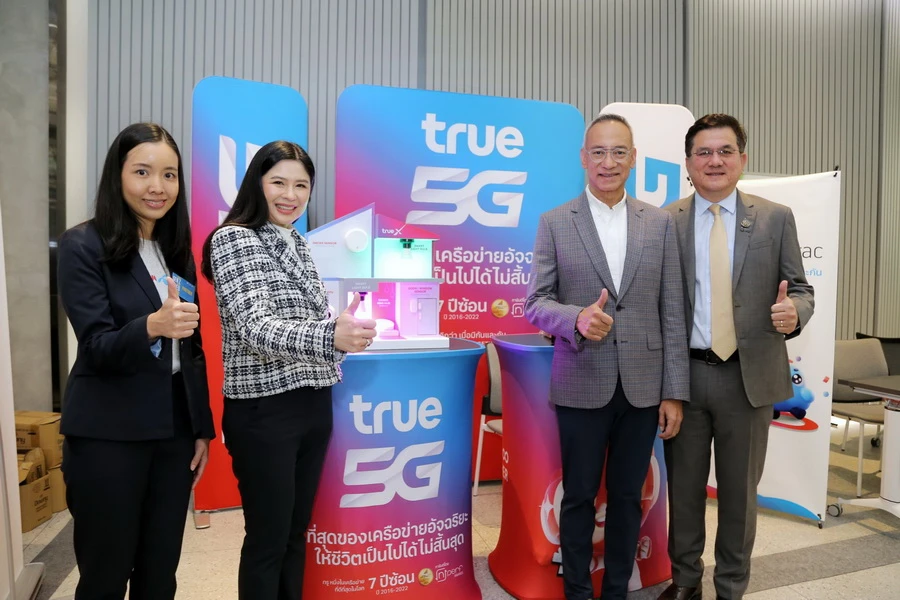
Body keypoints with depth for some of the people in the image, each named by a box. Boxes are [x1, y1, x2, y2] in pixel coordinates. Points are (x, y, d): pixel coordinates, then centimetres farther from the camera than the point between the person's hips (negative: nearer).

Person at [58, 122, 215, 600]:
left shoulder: (176, 249, 8)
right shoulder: (84, 246, -7)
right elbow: (97, 348, -14)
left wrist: (203, 428, 8)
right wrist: (152, 326, -35)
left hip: (175, 430, 5)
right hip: (108, 436, -5)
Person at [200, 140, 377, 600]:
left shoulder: (297, 244, 11)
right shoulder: (233, 239, -10)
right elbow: (257, 328, -24)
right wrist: (329, 337, -39)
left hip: (313, 405, 7)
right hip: (264, 411, -7)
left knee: (296, 533, 18)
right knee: (268, 539, 7)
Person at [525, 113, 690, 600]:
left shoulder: (660, 223, 5)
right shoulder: (554, 222, 0)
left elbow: (672, 313, 3)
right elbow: (536, 303, -3)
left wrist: (674, 392, 1)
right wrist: (577, 319, -24)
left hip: (643, 387, 2)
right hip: (581, 386, -2)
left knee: (627, 498, 15)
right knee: (579, 497, 12)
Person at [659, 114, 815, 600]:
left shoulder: (776, 219, 2)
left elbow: (800, 290, 4)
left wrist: (793, 313, -19)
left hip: (749, 375, 0)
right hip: (683, 374, 0)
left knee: (739, 490, 14)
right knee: (684, 486, 14)